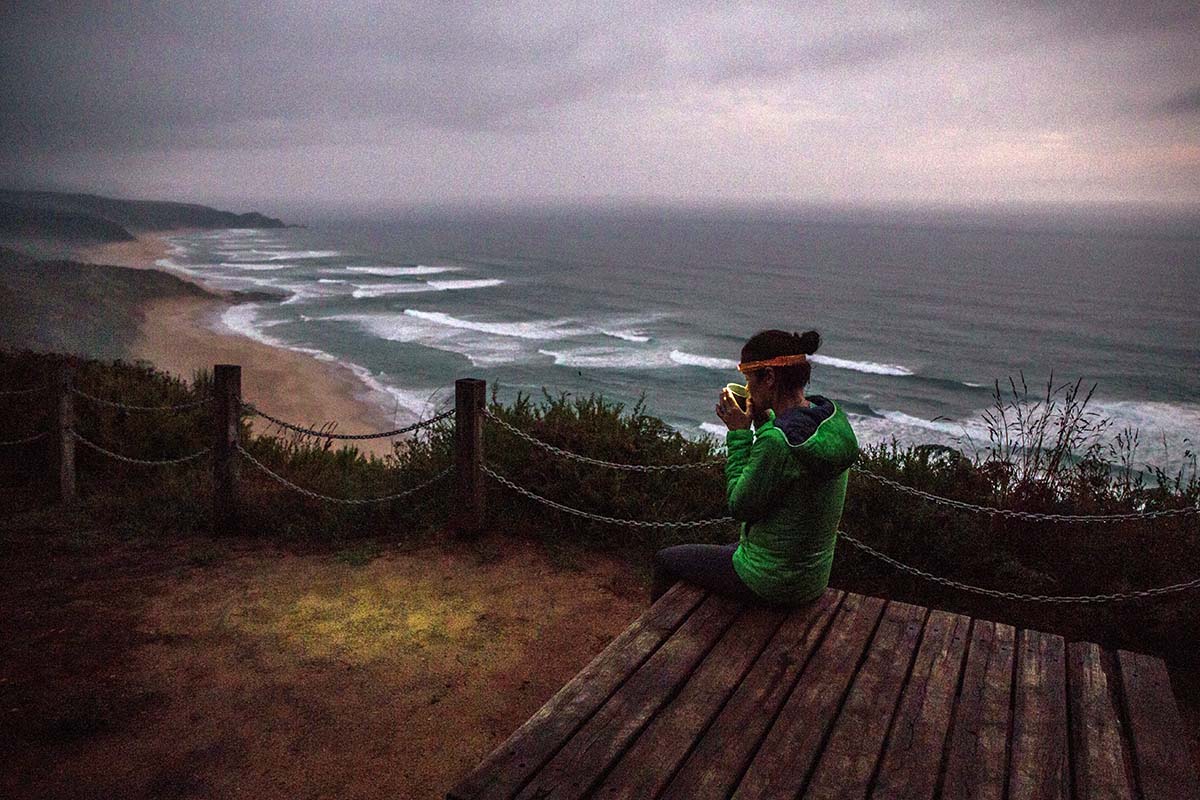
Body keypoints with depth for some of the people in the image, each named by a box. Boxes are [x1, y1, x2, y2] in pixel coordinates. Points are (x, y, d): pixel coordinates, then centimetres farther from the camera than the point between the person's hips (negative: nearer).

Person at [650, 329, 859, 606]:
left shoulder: (777, 441, -32)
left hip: (774, 583, -8)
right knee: (715, 553, 35)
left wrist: (738, 433, -15)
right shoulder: (832, 418, -5)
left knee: (665, 559, 14)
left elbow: (740, 507, -19)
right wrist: (764, 420, 3)